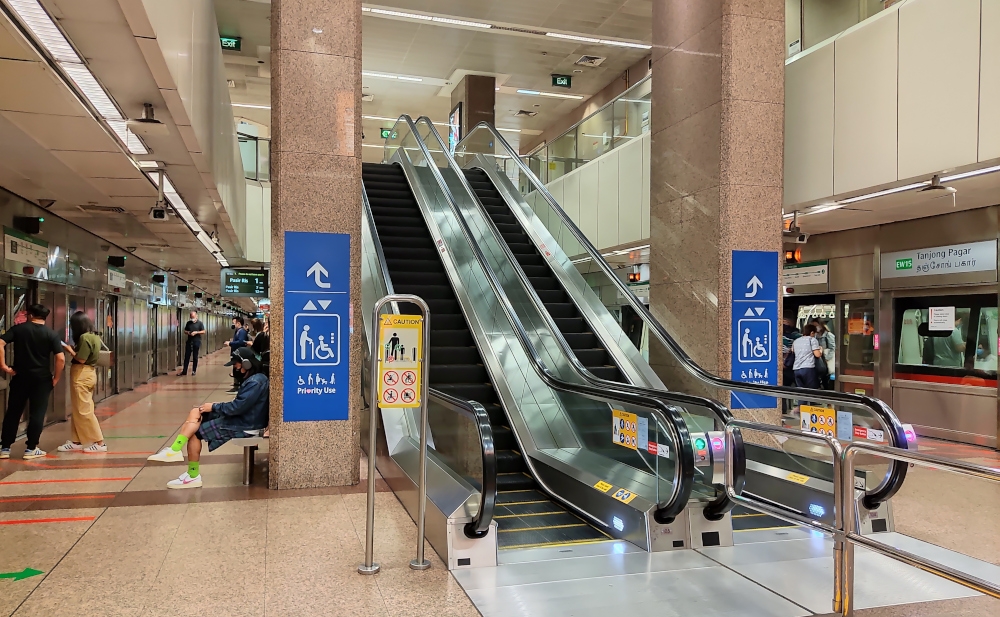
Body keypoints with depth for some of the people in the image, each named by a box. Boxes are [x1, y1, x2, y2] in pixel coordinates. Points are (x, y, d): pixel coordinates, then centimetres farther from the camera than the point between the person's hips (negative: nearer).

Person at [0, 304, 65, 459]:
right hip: (42, 378, -2)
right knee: (37, 413, 4)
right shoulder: (51, 334, -2)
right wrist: (56, 378, 0)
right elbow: (61, 358, -11)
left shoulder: (18, 329, 2)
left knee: (13, 412, 11)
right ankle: (31, 448, 5)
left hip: (20, 376, 2)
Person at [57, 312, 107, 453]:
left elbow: (81, 359, -19)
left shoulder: (84, 337, -17)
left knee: (84, 411, -5)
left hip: (82, 375, -10)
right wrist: (74, 349, 7)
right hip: (89, 373, 10)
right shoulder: (94, 337, 11)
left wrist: (70, 350, -6)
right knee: (78, 410, 14)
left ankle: (99, 443, -4)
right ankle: (77, 441, 20)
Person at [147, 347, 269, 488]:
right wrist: (216, 406, 6)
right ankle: (175, 450, -8)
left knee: (195, 432, -7)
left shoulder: (255, 382, -22)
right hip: (239, 417, 10)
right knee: (195, 413, 0)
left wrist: (214, 407, -11)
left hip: (243, 423, -10)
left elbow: (237, 407, -25)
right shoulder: (253, 378, 12)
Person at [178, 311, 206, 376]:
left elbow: (203, 331, -3)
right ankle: (184, 371, 6)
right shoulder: (188, 323, 9)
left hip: (196, 342, -3)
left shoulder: (200, 323, -1)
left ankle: (194, 370, 12)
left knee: (195, 357, 4)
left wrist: (196, 332, -18)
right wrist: (187, 332, -9)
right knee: (187, 356, 3)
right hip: (189, 341, 3)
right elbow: (185, 331, 14)